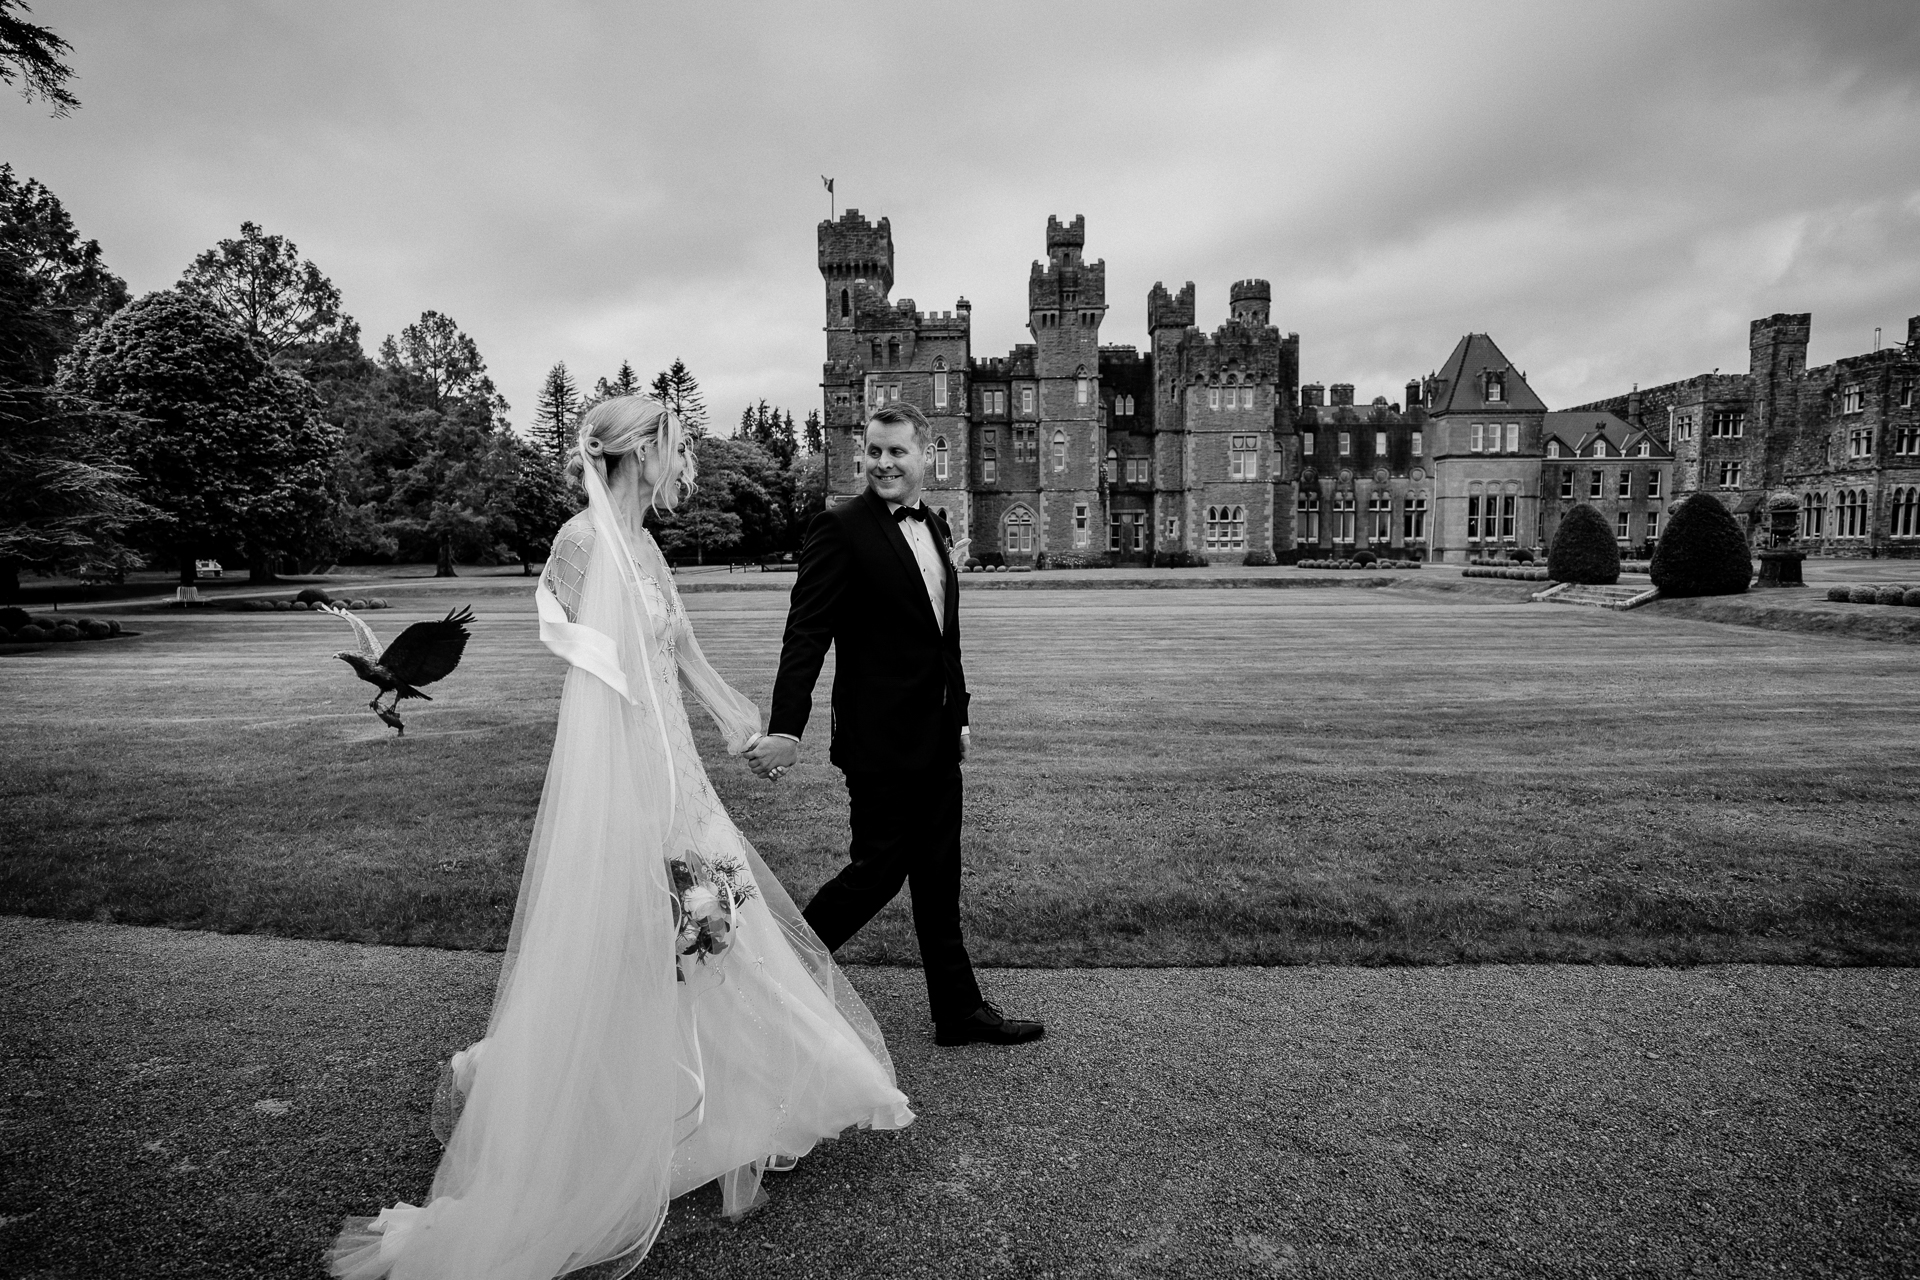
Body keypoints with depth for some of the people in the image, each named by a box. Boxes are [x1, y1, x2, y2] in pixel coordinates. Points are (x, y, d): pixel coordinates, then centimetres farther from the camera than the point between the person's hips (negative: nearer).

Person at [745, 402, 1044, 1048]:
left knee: (938, 877, 14)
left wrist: (958, 713, 18)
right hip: (880, 741, -7)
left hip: (936, 738, 7)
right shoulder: (840, 528, -11)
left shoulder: (935, 526, 12)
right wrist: (786, 728, -24)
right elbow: (806, 635, -17)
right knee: (878, 869, 2)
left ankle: (959, 1011, 26)